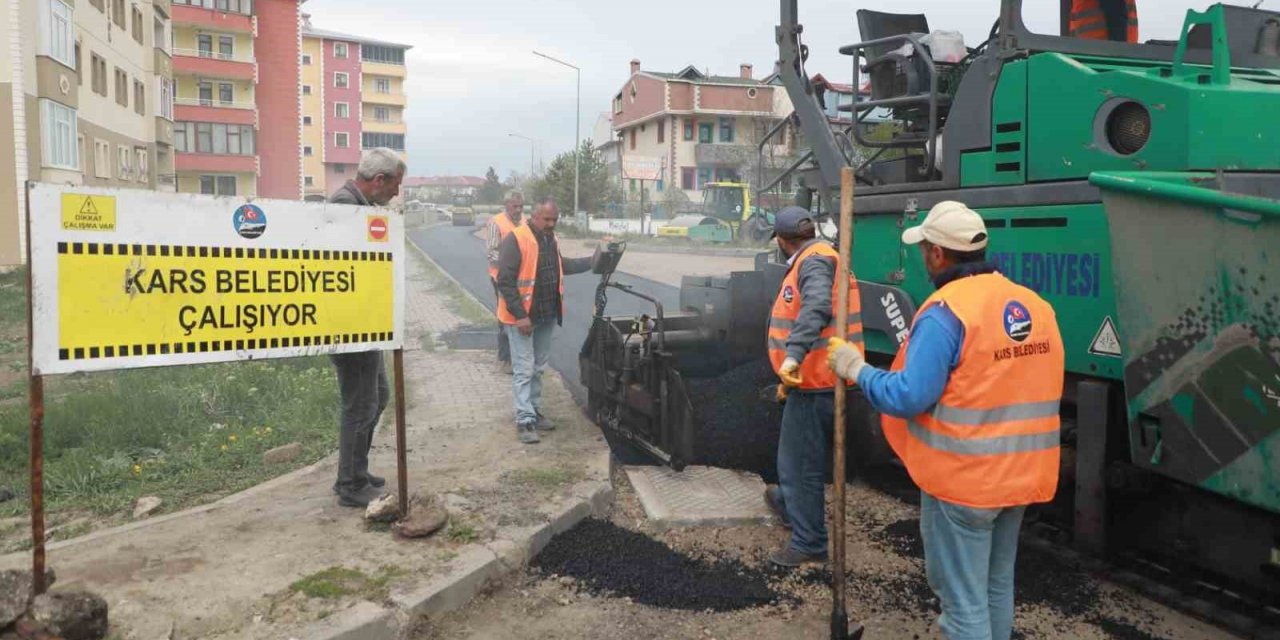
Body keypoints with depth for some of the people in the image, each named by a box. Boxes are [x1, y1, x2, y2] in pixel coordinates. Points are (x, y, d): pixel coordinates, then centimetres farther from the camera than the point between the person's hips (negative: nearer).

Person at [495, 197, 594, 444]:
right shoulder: (516, 240, -16)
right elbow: (505, 281, -19)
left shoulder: (550, 238, 9)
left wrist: (592, 262, 17)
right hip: (522, 316, -8)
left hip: (547, 315, 8)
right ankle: (525, 421, 0)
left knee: (538, 368, 16)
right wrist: (519, 315, -22)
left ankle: (534, 412, 26)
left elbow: (560, 266, 24)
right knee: (524, 369, -4)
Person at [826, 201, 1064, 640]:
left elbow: (908, 397, -23)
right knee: (997, 584, 23)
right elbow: (1028, 389, 11)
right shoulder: (1036, 306, 4)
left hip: (962, 479, -7)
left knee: (963, 596, 5)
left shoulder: (946, 312, -20)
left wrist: (856, 369, -8)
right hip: (1020, 474, 8)